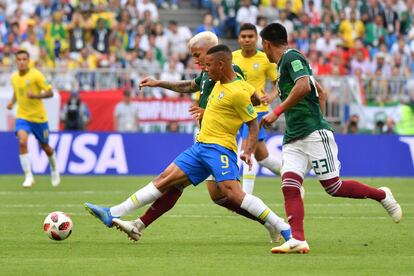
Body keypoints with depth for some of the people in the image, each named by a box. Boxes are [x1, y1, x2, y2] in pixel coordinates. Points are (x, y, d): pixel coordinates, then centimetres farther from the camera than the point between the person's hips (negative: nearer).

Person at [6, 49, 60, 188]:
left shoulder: (36, 75, -14)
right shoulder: (14, 77, 2)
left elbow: (50, 93, -13)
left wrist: (35, 96, -28)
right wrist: (12, 101, 3)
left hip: (39, 117, -3)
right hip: (22, 116, 3)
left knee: (45, 146, 14)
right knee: (22, 141, -23)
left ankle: (54, 170, 44)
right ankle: (28, 176, -19)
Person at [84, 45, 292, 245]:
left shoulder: (238, 92, -14)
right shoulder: (220, 83, 10)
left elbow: (254, 124, -10)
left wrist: (248, 152, -19)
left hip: (220, 148, -9)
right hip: (201, 146, 9)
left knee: (234, 194, -23)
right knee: (164, 180, 6)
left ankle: (284, 229, -17)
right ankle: (113, 214, 6)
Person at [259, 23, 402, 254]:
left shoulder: (291, 57, -8)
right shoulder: (285, 62, 21)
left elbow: (304, 86, -25)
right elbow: (318, 89, 30)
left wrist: (277, 112, -23)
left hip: (314, 133, -9)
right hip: (293, 139, 9)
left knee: (333, 187, -6)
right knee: (289, 186, -9)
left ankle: (382, 195, 15)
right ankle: (298, 239, -19)